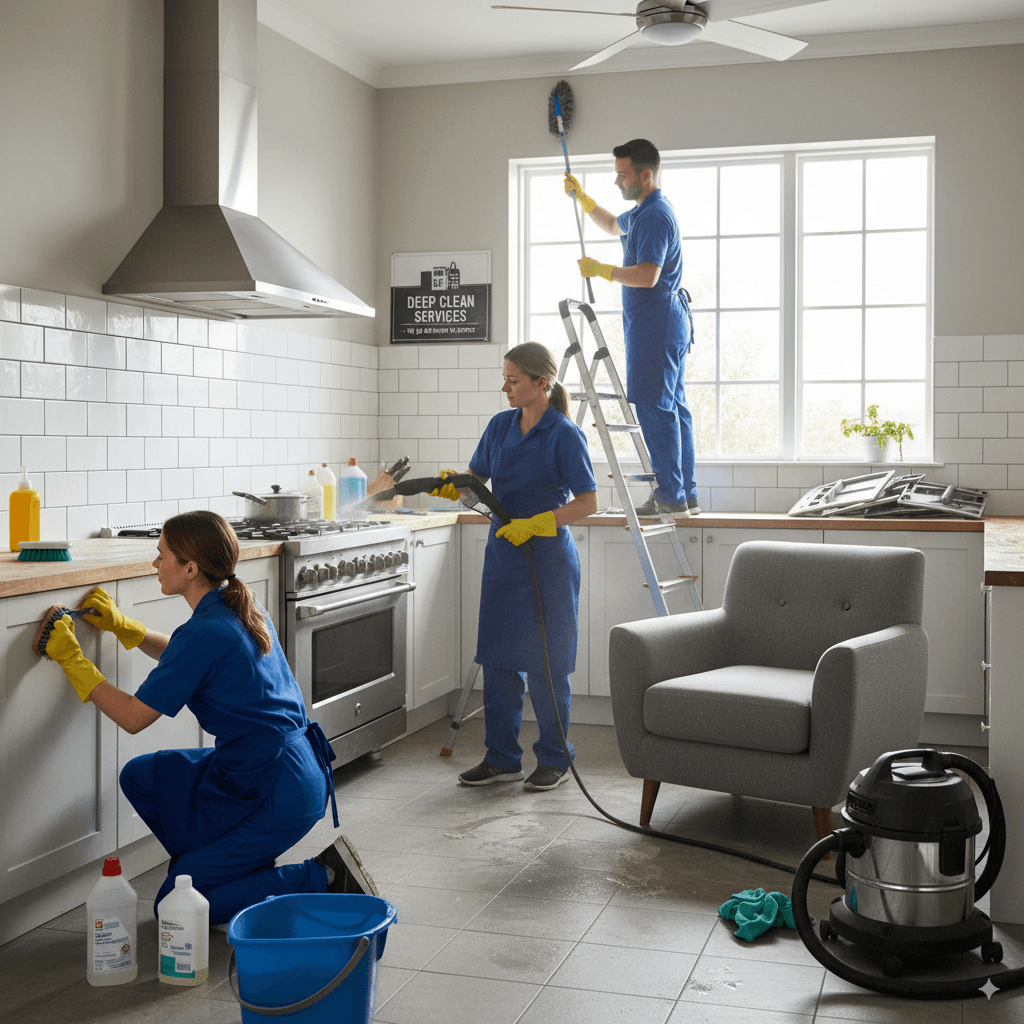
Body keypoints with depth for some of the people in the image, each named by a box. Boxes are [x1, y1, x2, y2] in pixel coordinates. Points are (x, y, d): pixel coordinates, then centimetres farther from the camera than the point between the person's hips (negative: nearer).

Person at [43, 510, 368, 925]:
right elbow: (182, 658, 28)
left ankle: (323, 878, -4)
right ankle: (223, 864, 17)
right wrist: (120, 625, 20)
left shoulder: (205, 632, -20)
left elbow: (133, 717, -13)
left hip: (279, 793, -9)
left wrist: (71, 658, -6)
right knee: (140, 777, 13)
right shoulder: (240, 607, 6)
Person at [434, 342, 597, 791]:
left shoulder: (565, 434, -11)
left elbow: (588, 502, -13)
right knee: (498, 658, 8)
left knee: (544, 662, 2)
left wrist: (534, 524, -21)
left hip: (548, 558, -6)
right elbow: (477, 479, 15)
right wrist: (454, 486, -7)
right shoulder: (500, 425, 8)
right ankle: (502, 758, 19)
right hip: (502, 555, 6)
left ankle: (554, 759, 17)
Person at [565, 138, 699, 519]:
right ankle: (686, 496, 12)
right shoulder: (644, 211, 18)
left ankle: (671, 496, -10)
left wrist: (601, 269, -15)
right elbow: (613, 225, 39)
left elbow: (647, 276, -25)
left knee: (653, 406, -11)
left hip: (655, 325, -11)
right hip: (669, 322, 11)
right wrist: (581, 197, 27)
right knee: (673, 407, 9)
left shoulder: (654, 216, -15)